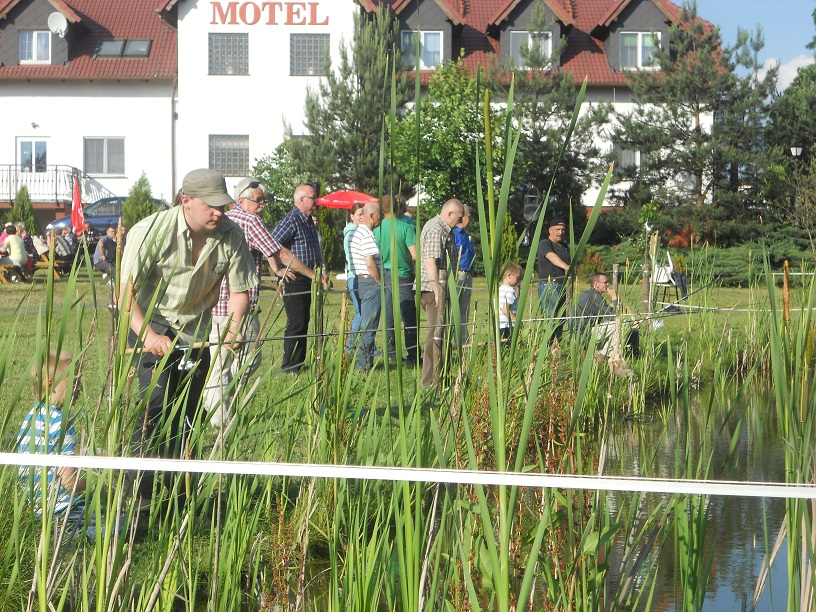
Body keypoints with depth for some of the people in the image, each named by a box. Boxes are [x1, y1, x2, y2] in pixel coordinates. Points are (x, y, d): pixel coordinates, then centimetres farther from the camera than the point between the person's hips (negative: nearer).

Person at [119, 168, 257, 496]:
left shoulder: (231, 235, -10)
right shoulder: (151, 231, -21)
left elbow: (240, 291, 2)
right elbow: (125, 292, -21)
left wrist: (233, 328, -17)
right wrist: (148, 335, -34)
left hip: (195, 331, 4)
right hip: (150, 324, -4)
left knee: (187, 415, 5)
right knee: (158, 404, -18)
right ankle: (135, 491, -14)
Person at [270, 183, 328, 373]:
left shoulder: (309, 221, 16)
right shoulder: (291, 220, -15)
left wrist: (320, 272, 21)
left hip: (307, 279, 9)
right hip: (294, 280, -9)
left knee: (304, 322, 12)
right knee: (296, 323, -9)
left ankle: (298, 364, 18)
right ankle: (289, 368, -5)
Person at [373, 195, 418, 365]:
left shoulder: (377, 230, -1)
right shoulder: (406, 228, -11)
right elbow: (415, 255, -15)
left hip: (383, 275, 4)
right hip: (402, 276, -4)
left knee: (389, 318, 12)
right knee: (409, 318, 0)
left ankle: (392, 352, 13)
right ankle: (412, 356, -4)